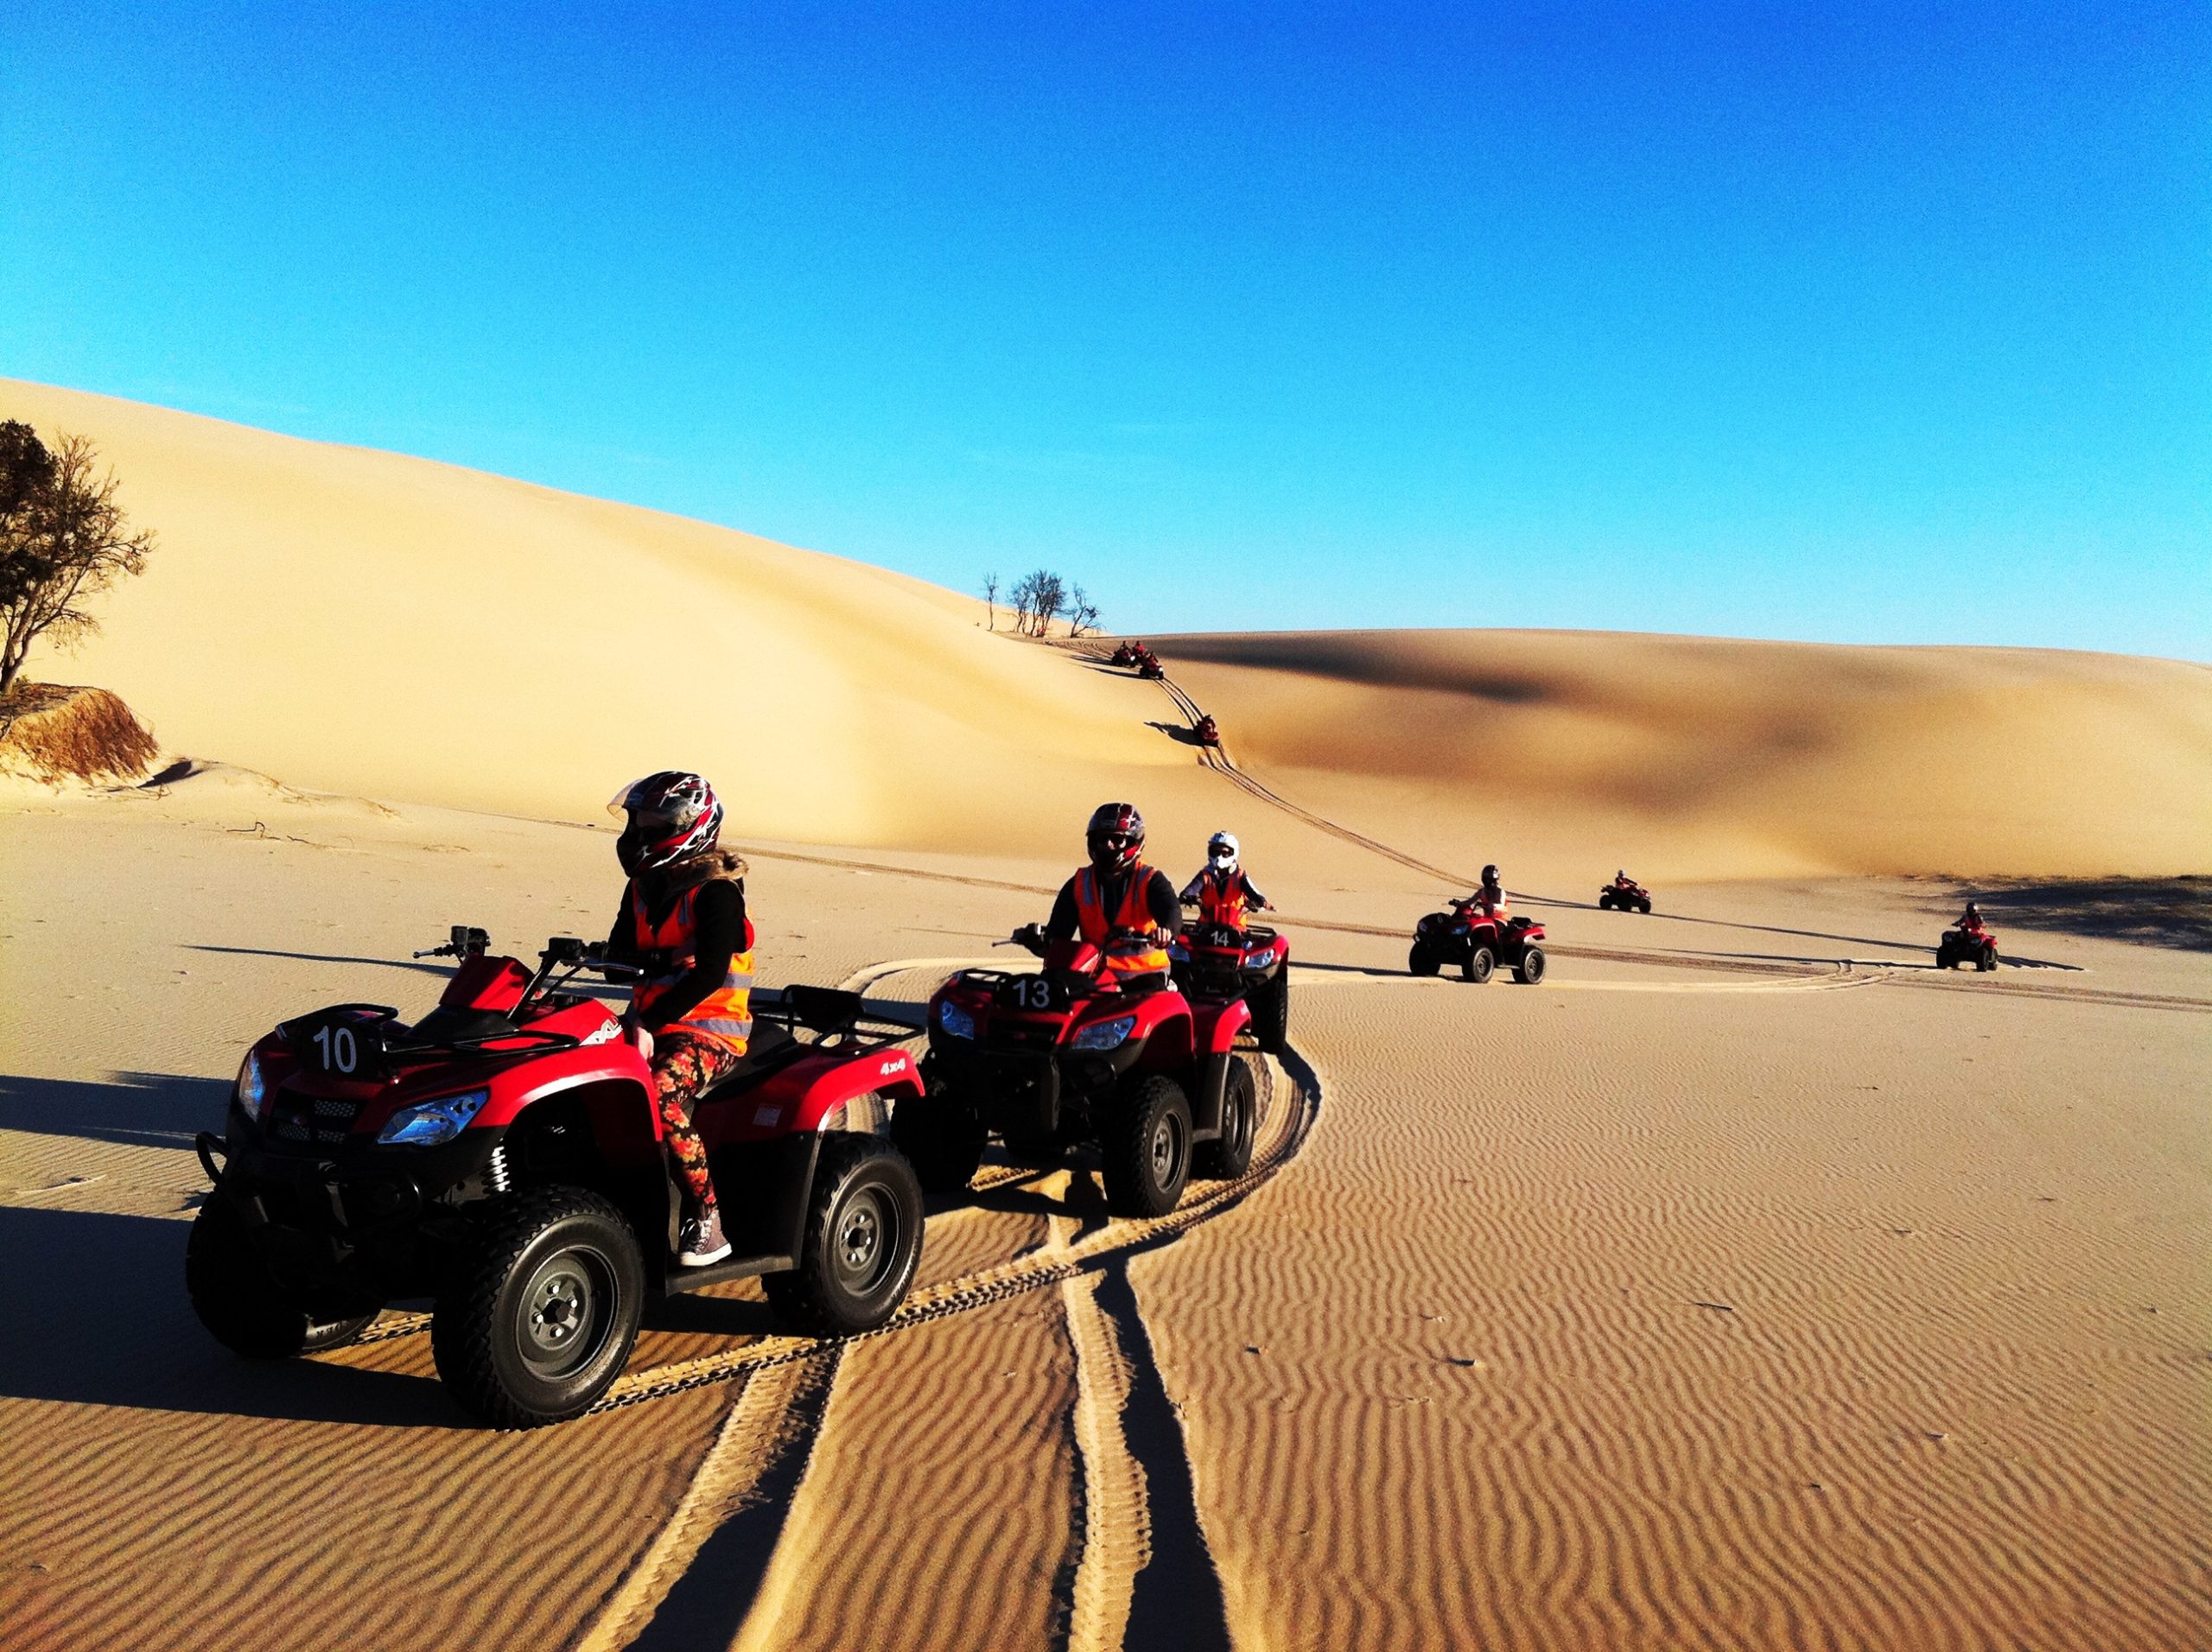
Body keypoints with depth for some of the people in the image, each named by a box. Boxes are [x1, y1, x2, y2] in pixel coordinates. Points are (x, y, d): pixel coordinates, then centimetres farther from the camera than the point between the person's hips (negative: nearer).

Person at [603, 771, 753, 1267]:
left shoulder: (716, 891, -11)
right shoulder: (644, 887, 13)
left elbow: (709, 974, -21)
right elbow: (622, 953, 13)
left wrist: (649, 1022, -28)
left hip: (710, 1027, -8)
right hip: (652, 1020, 8)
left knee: (660, 1096, -34)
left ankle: (707, 1220, -22)